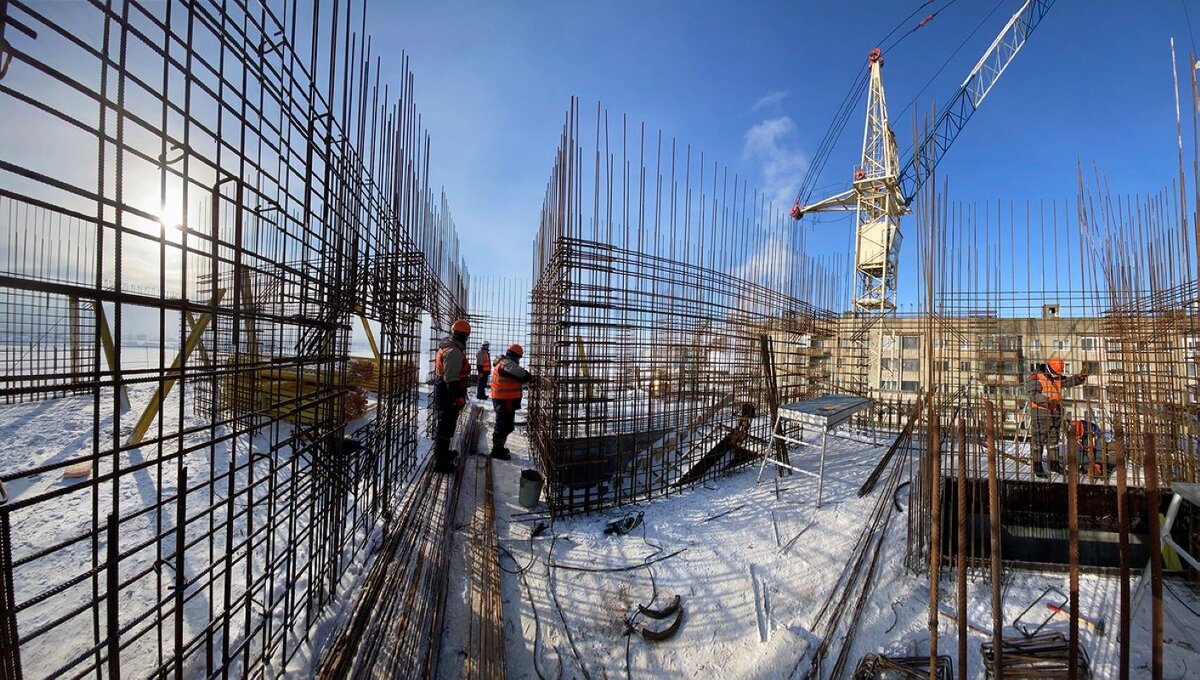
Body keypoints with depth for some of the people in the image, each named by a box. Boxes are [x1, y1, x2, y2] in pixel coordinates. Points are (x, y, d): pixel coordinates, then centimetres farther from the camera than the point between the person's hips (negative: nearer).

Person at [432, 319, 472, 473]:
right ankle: (440, 461, 8)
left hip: (442, 392, 10)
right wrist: (459, 398, -22)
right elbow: (452, 378, -26)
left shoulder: (446, 346, 11)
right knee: (446, 427, -1)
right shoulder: (454, 351, -22)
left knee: (445, 424, 23)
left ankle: (443, 452, 40)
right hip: (449, 395, -10)